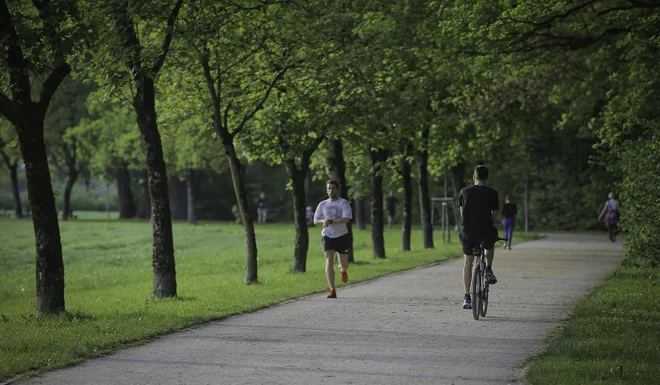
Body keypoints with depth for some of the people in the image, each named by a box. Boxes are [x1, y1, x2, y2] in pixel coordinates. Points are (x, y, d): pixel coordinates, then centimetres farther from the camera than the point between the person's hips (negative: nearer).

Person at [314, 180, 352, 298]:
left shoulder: (343, 203, -4)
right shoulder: (322, 204, 9)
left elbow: (346, 219, -18)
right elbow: (315, 221, 11)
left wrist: (331, 222, -26)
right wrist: (323, 221, -12)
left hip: (342, 236, -2)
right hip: (327, 236, 2)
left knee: (344, 264, 9)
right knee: (329, 262, -14)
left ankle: (342, 271, 49)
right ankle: (332, 290, -14)